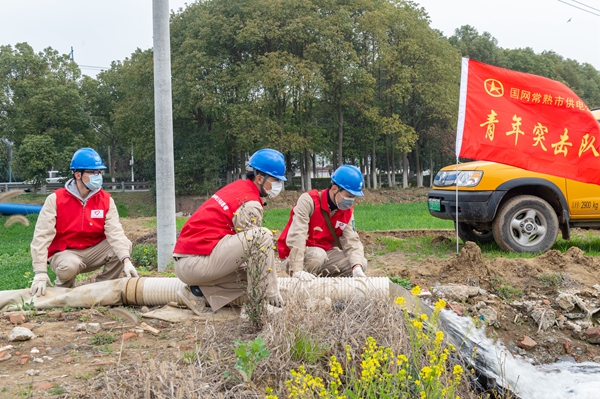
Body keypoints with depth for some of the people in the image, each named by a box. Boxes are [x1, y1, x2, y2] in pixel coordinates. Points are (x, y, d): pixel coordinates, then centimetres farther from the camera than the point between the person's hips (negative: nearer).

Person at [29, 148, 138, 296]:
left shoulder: (106, 200, -7)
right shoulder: (55, 199, -14)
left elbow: (115, 233, -19)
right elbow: (42, 236, -18)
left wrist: (126, 261, -35)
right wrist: (40, 273, -27)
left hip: (93, 251, 3)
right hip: (64, 253, -3)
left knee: (125, 245, -20)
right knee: (70, 265, -36)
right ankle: (62, 289, 1)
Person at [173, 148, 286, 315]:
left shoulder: (237, 188, 17)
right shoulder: (251, 204, -11)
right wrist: (272, 294, -2)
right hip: (197, 262, -9)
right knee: (263, 236, -14)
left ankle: (197, 293, 6)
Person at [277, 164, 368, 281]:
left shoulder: (347, 210, -1)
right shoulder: (308, 200, -21)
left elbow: (352, 241, -9)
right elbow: (296, 236, -30)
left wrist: (357, 267, -28)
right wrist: (297, 270, -39)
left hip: (325, 254, 6)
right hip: (297, 257, -6)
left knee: (361, 263, -9)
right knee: (318, 255, -36)